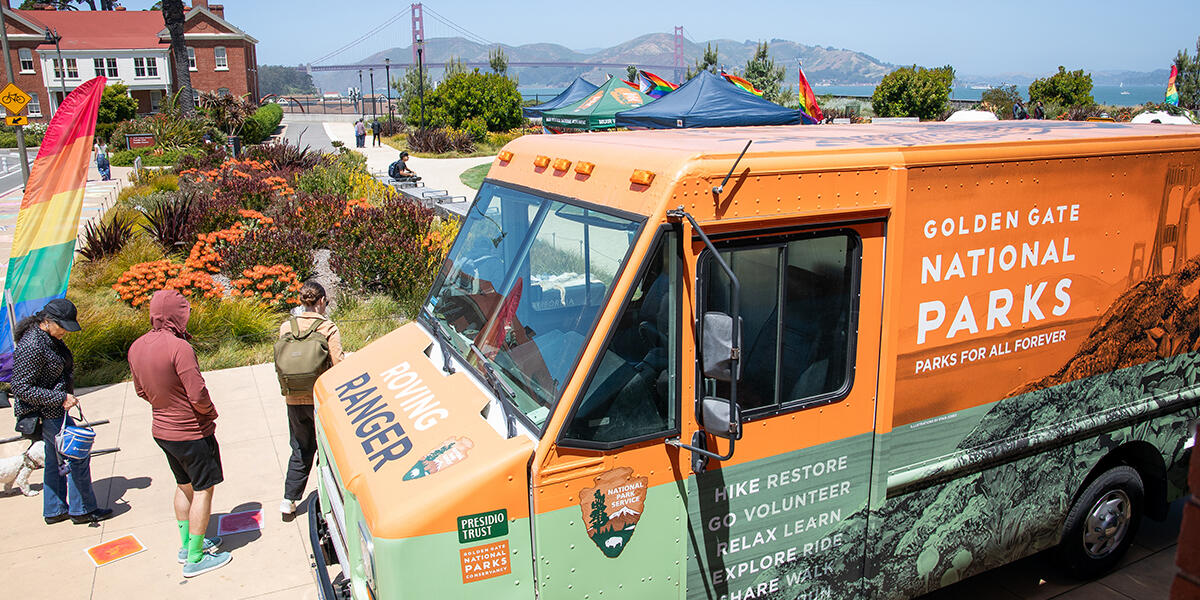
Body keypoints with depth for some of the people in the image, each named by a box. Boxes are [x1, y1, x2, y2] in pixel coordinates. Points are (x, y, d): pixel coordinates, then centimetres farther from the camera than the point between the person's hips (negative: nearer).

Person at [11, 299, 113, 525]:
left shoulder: (50, 338, 4)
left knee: (55, 458, 18)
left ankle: (54, 510, 30)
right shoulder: (32, 346, -26)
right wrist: (60, 398, -26)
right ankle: (82, 510, 10)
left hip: (56, 409, 10)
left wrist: (65, 397, 17)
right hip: (46, 412, -10)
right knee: (78, 455, -2)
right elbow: (20, 388, -26)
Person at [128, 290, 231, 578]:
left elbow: (141, 390, 12)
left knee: (184, 485, 23)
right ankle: (195, 558, 11)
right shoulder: (178, 348, -26)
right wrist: (210, 412, -6)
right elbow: (198, 395, -26)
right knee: (203, 489, 4)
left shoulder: (136, 348, 0)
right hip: (192, 433, -8)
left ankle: (188, 544, 36)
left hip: (162, 429, 8)